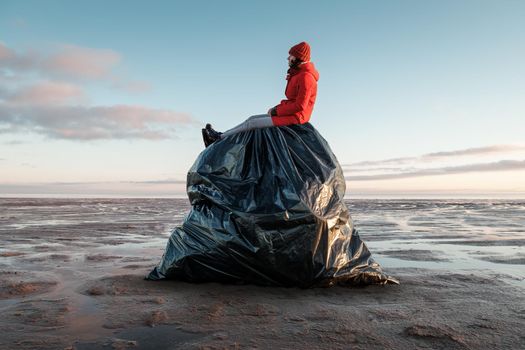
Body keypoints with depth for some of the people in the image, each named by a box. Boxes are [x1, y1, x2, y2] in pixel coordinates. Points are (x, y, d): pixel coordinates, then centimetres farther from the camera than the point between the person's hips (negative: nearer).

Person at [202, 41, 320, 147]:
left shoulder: (306, 77, -18)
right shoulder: (298, 74, 15)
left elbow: (299, 106, -24)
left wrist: (276, 111, -16)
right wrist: (276, 108, 3)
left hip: (295, 117, -10)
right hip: (290, 114, 10)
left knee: (252, 123, -9)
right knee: (252, 118, 5)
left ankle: (219, 138, 1)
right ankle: (221, 135, 8)